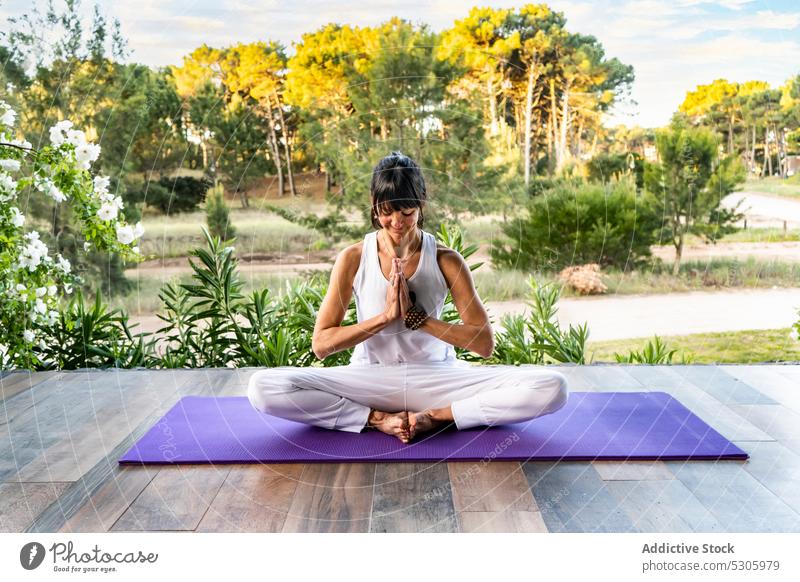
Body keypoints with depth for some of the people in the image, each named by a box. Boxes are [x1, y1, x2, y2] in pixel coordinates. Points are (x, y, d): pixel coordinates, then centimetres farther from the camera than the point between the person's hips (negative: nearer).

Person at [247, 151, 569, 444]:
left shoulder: (446, 260, -5)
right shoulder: (353, 258, -4)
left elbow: (484, 343, -8)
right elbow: (321, 344, -7)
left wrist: (416, 316, -18)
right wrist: (386, 316, -18)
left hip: (435, 377, 0)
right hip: (371, 379, 0)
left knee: (552, 387, -21)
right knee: (263, 387, -24)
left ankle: (434, 417, -16)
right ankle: (379, 419, -16)